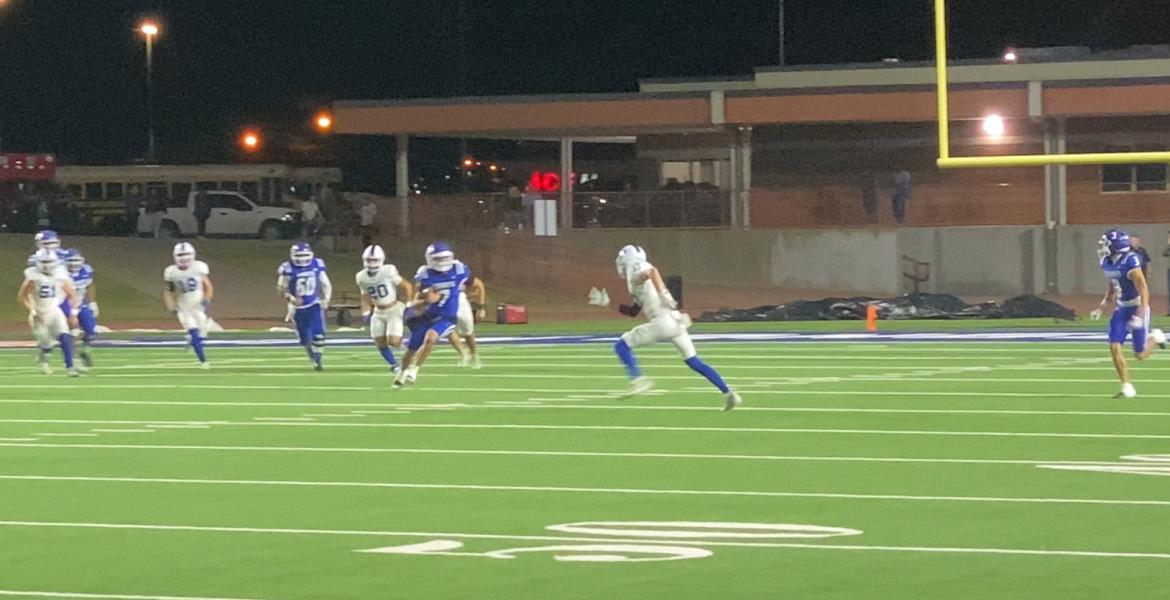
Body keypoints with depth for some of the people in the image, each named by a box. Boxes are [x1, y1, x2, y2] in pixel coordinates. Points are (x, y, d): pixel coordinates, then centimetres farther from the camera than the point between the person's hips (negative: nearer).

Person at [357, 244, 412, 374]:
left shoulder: (388, 272, -21)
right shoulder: (362, 277, -6)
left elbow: (406, 286, -11)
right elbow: (365, 297, 8)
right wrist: (365, 313, -2)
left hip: (394, 310, -5)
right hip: (379, 313, 5)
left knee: (393, 341, -15)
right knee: (380, 343, 3)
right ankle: (394, 365, 25)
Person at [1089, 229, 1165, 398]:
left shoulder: (1130, 262, -24)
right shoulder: (1107, 263, 1)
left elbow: (1144, 290, -23)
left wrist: (1140, 315, -28)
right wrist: (1101, 308, 9)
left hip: (1137, 308, -7)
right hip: (1122, 308, 7)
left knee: (1140, 355, 0)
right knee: (1114, 348, -7)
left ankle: (1154, 337, 31)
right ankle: (1127, 387, 1)